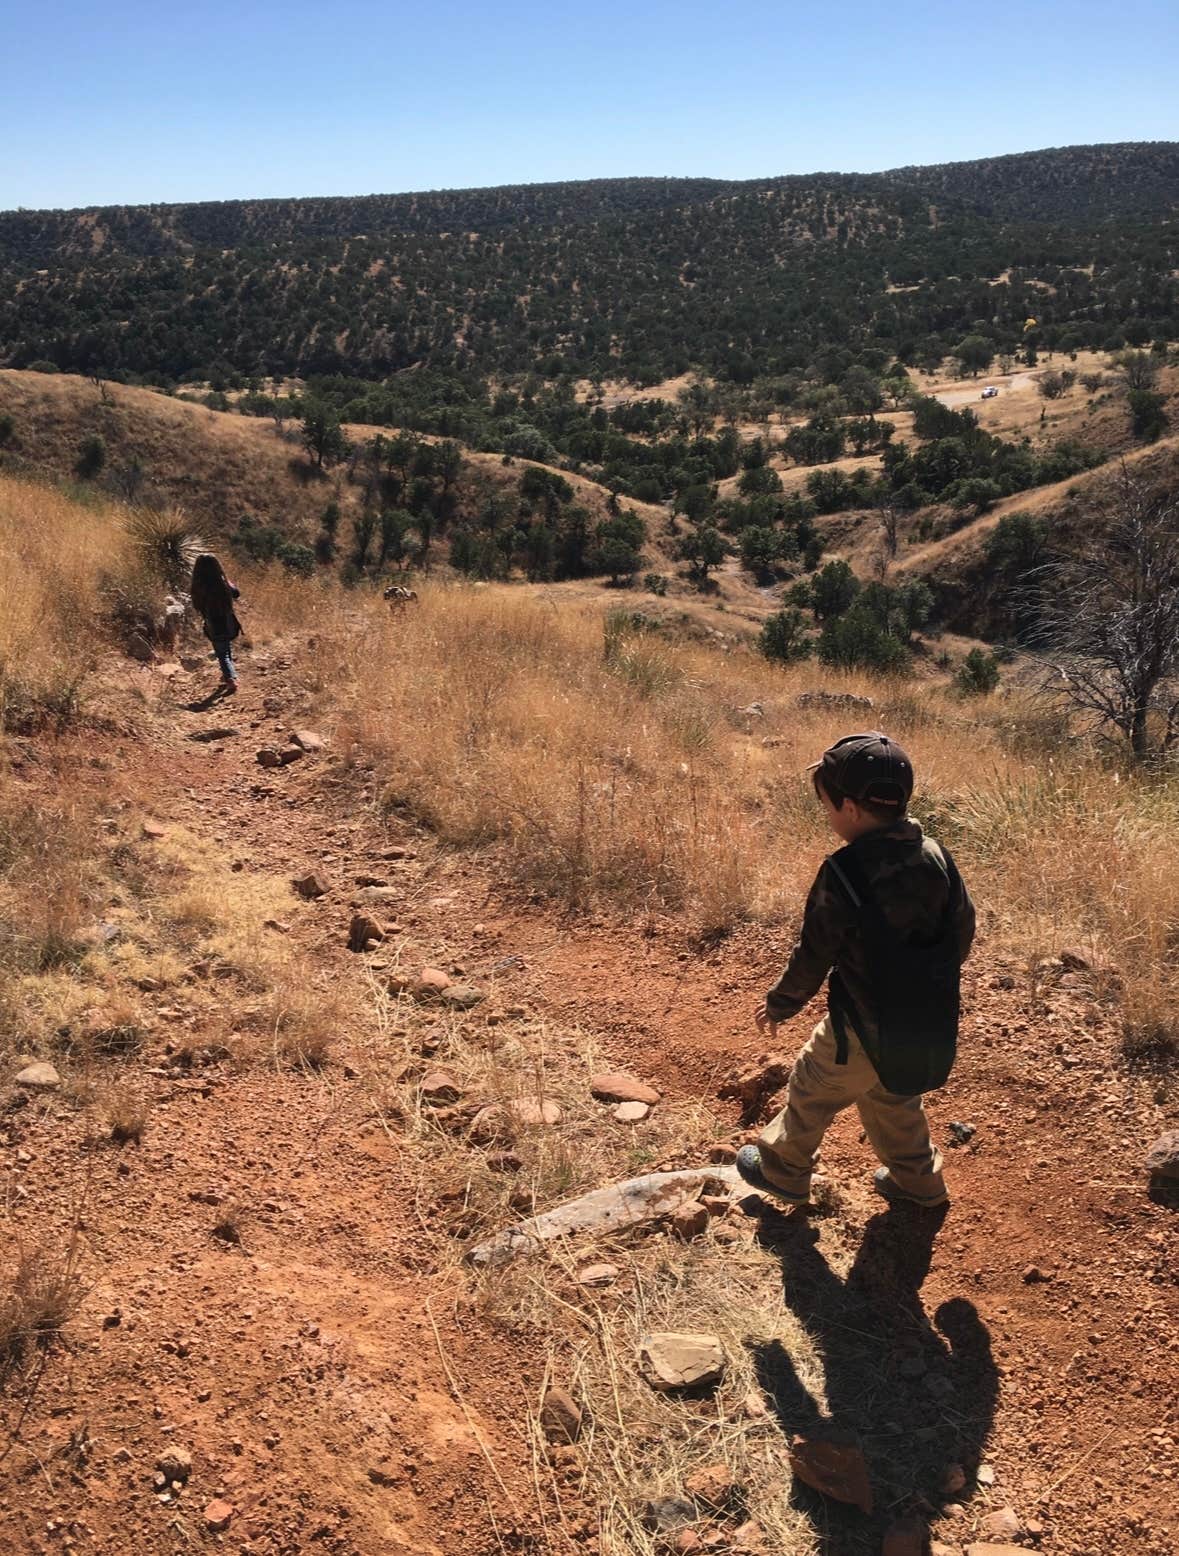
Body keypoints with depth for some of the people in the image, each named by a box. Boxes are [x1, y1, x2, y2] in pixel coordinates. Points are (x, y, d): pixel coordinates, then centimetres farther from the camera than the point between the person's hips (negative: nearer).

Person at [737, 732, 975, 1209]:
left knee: (811, 1091, 18)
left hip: (863, 1029, -6)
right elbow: (962, 931, 5)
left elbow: (813, 956, -16)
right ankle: (918, 1178, 45)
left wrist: (778, 1005, 2)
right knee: (893, 1097, 31)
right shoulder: (936, 857, -7)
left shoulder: (842, 874, -25)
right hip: (930, 1024, 6)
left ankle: (782, 1169, 37)